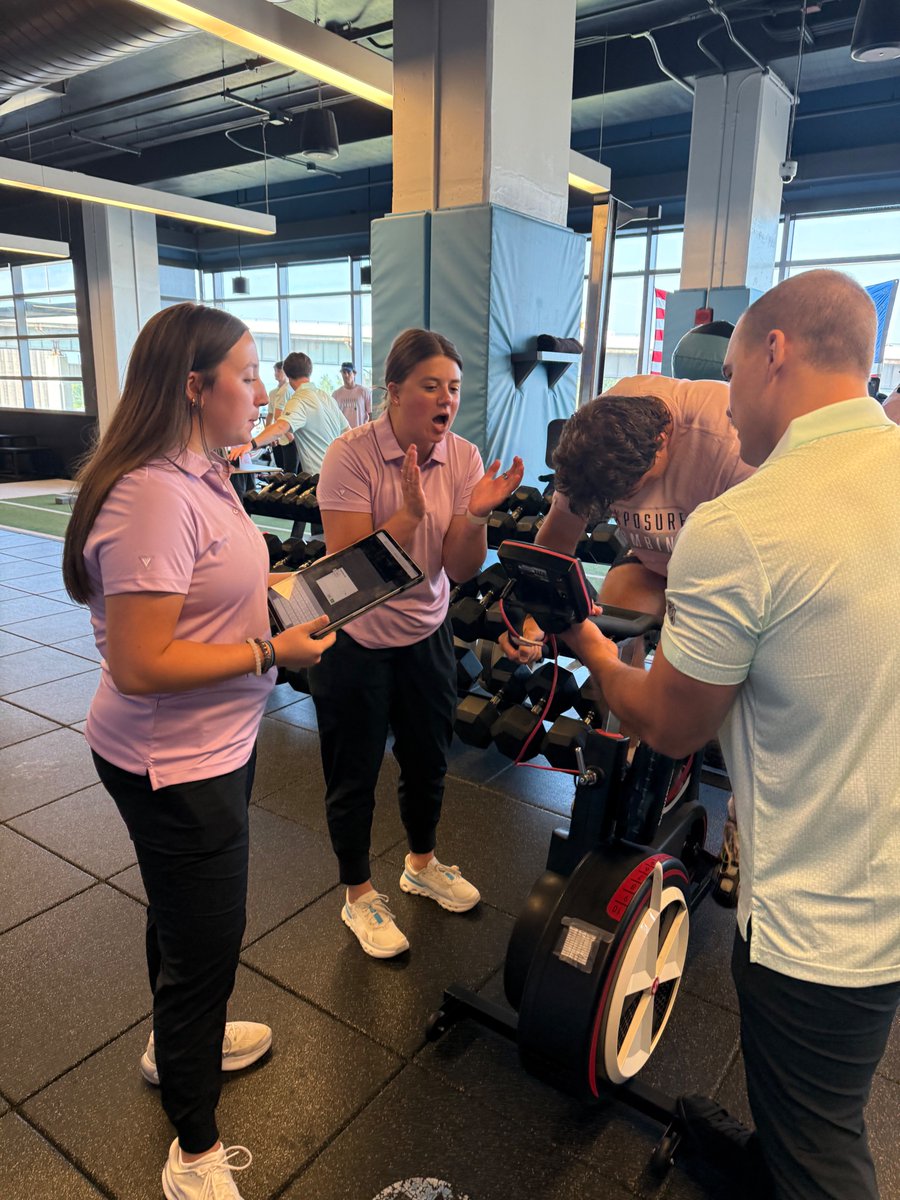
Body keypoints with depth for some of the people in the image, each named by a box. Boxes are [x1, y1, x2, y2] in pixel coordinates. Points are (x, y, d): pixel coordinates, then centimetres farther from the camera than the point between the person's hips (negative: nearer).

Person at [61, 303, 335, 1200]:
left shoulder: (201, 474, 4)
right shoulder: (154, 495, -27)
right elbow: (141, 665, -28)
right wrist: (272, 652, -22)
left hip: (214, 745, 10)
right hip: (172, 764, -9)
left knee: (187, 919, 29)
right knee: (203, 945, 9)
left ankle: (178, 1041, 56)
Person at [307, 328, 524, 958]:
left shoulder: (462, 457, -7)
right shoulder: (352, 454, -20)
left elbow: (460, 568, -10)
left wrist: (476, 515, -28)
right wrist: (412, 512, -35)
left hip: (426, 633, 5)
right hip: (354, 640, -4)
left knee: (429, 757, 21)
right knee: (354, 775, 11)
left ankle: (421, 863, 49)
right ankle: (359, 895, 36)